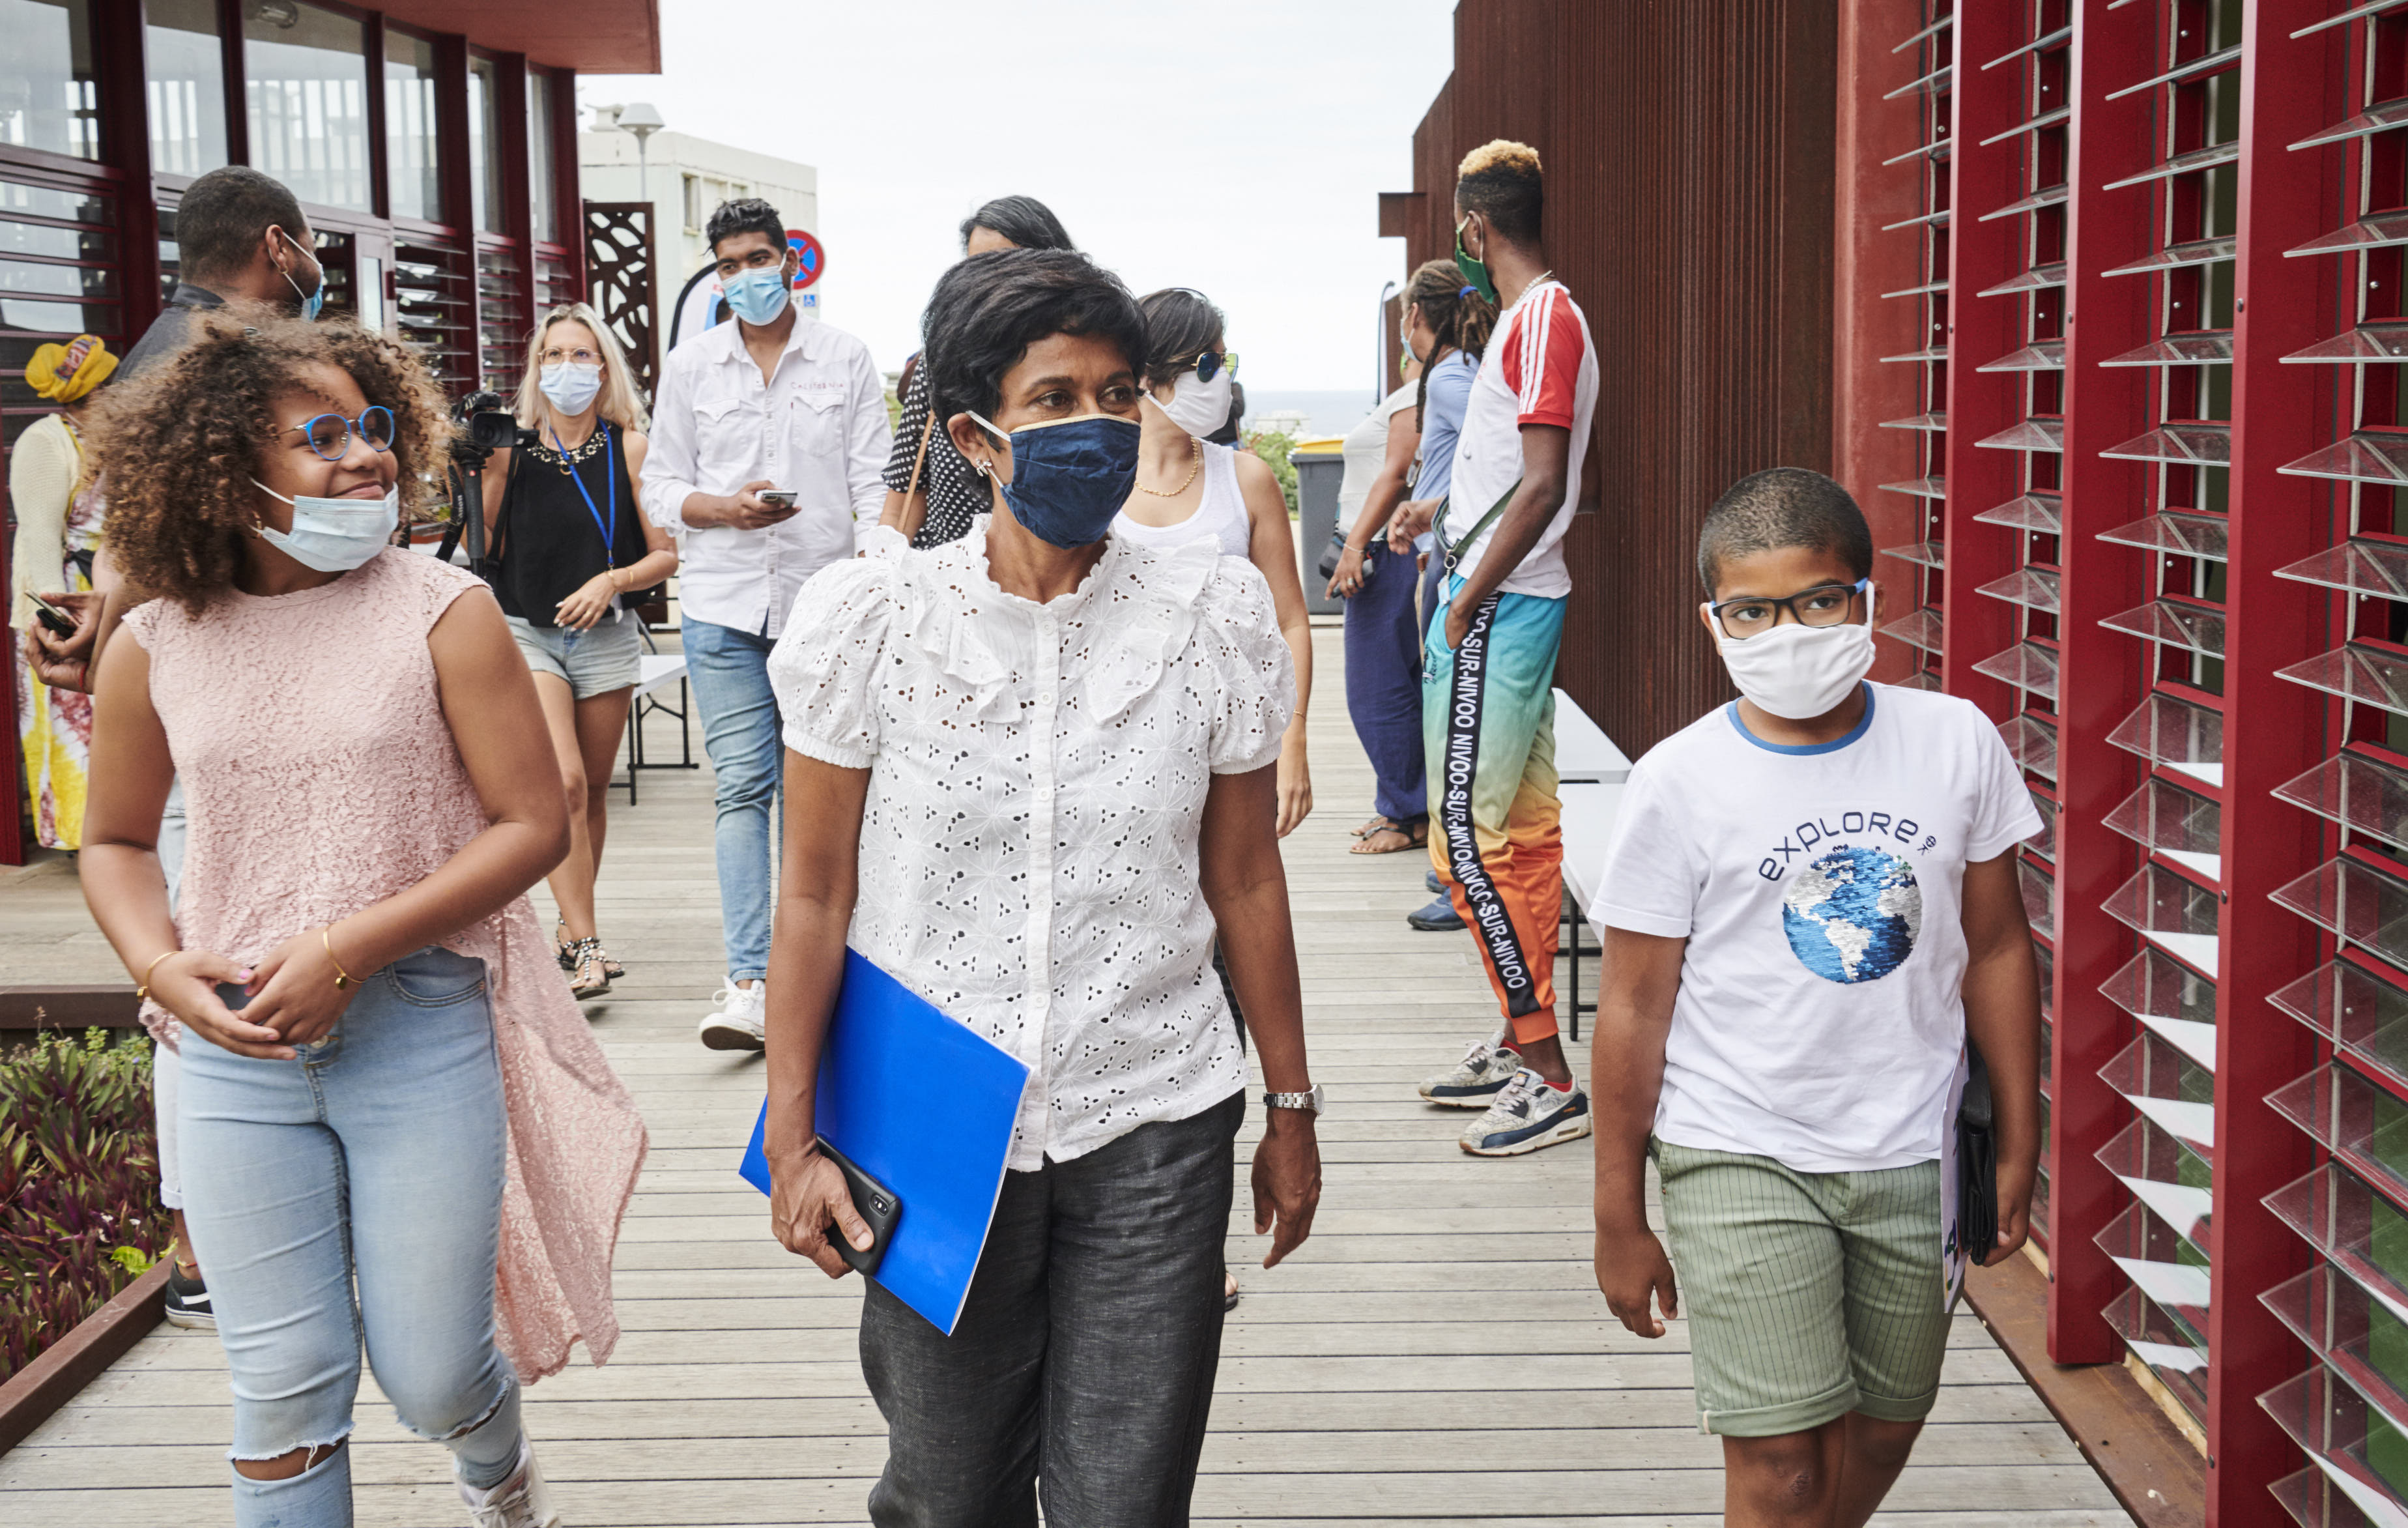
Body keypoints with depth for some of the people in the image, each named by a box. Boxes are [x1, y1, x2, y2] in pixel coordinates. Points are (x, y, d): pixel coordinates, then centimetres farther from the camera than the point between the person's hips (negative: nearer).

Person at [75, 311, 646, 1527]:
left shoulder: (442, 614, -6)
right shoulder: (154, 649, 2)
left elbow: (533, 824, -8)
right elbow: (115, 843, 16)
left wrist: (351, 948, -15)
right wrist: (159, 967, -4)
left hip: (420, 1029, -2)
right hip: (233, 1050, 2)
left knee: (434, 1379, 6)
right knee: (284, 1393, 5)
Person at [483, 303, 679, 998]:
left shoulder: (629, 448, -1)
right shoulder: (510, 447, 1)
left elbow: (666, 555, 0)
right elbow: (486, 549, 4)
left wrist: (610, 582, -16)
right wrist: (468, 483, -8)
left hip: (605, 637, 1)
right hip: (528, 633, -1)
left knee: (594, 790, 9)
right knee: (564, 782, -15)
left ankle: (570, 930, 25)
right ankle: (584, 946, -15)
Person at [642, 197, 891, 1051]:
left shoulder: (845, 359, 7)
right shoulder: (689, 366, 10)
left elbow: (876, 483, 5)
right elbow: (660, 485, 10)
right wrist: (726, 507, -10)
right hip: (722, 603, 0)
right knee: (742, 786, -5)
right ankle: (750, 982, -7)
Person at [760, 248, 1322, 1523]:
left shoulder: (1212, 611, -4)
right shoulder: (867, 619, -7)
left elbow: (1245, 878, 5)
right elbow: (815, 894, -2)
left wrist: (1291, 1107, 10)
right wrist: (791, 1137, -2)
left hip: (1154, 1129, 0)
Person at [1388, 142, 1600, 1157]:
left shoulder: (1545, 317, -15)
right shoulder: (1531, 317, 16)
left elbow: (1543, 483, -22)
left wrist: (1465, 605, -18)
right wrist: (1440, 516, 32)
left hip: (1497, 606, -10)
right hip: (1506, 602, 10)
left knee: (1470, 839, -9)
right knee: (1522, 832, 13)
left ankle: (1553, 1082, -5)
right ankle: (1520, 1045, 23)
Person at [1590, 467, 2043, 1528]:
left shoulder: (1956, 742, -3)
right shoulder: (1680, 784, -11)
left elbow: (1996, 947, 7)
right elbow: (1635, 1010, -6)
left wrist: (2017, 1143, 8)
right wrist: (1620, 1218, -3)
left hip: (1911, 1159, 3)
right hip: (1741, 1161, -3)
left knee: (1881, 1436, 16)